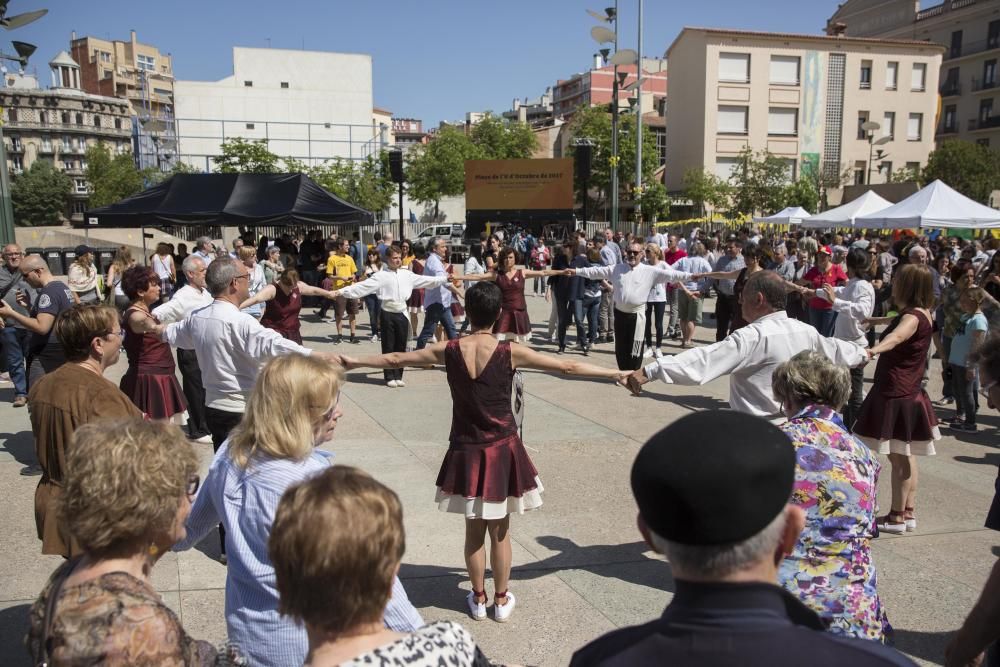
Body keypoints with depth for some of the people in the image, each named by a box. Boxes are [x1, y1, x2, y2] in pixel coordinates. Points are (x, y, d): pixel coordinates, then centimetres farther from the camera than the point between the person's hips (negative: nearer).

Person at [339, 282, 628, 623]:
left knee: (474, 530, 17)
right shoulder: (510, 352, -14)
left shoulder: (449, 350, -9)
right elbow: (568, 367, -9)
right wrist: (618, 373, 1)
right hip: (502, 450, -1)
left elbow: (395, 359, 3)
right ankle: (501, 600, 28)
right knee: (500, 531, 14)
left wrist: (353, 361, 18)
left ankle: (479, 599, 30)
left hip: (466, 452, 2)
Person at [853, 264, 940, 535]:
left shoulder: (912, 317, -19)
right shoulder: (921, 313, 11)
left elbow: (897, 336, -44)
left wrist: (874, 349, -64)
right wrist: (877, 320, 58)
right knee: (906, 456, 16)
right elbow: (900, 322, 37)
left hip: (896, 394, -10)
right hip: (909, 393, 10)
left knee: (898, 457, -3)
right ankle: (908, 513, 24)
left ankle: (897, 517, 4)